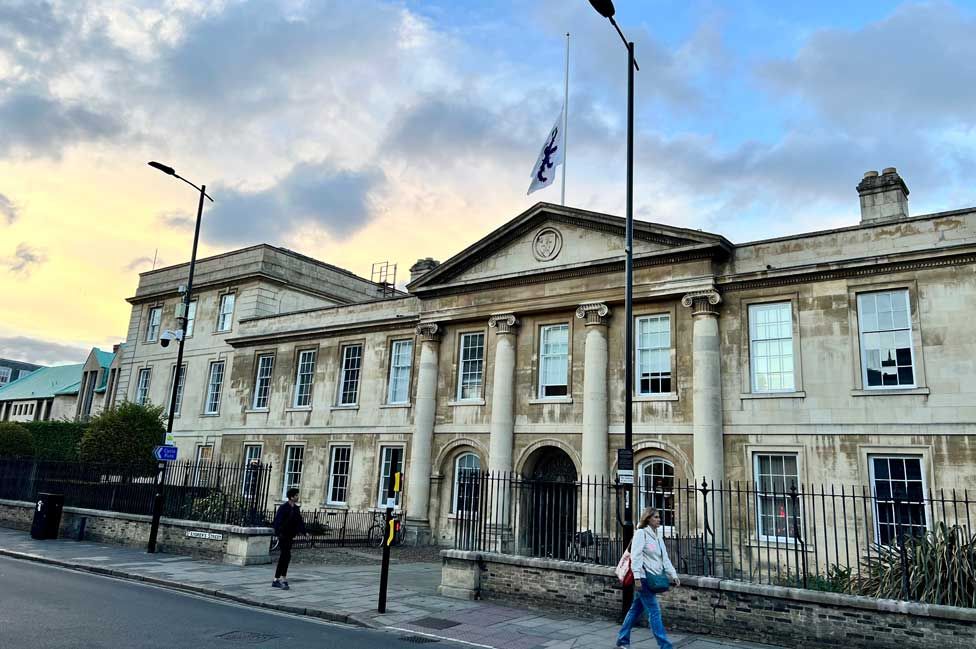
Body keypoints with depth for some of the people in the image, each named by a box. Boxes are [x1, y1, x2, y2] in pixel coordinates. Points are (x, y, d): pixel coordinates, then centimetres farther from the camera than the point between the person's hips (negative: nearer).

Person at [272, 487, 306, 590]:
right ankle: (283, 579, -8)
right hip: (283, 535, -8)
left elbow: (299, 521, 10)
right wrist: (279, 533, -28)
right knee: (286, 556, -13)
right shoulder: (283, 507, -13)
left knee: (283, 558, 13)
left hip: (290, 536, 8)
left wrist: (302, 531, -2)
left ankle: (276, 580, 21)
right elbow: (278, 521, -20)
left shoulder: (296, 508, 12)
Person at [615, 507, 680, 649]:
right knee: (655, 612, -8)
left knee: (636, 609, 14)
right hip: (644, 577, -8)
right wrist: (637, 577, -21)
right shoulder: (641, 533, -9)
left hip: (652, 578, 8)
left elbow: (665, 558, 16)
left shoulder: (658, 536, 16)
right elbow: (636, 556, -15)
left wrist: (673, 575, 7)